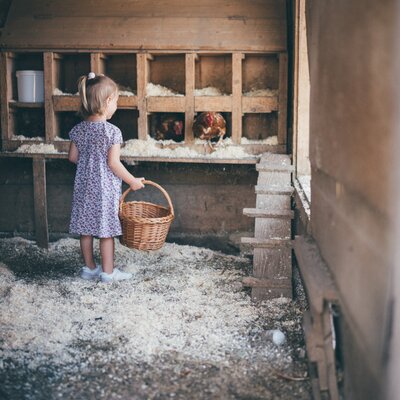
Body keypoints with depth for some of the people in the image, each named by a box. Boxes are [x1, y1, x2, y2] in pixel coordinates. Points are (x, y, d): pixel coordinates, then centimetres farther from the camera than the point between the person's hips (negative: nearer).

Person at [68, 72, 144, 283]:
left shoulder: (79, 129, 1)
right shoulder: (112, 131, -16)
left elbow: (73, 157, 7)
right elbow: (113, 163, -16)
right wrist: (132, 181, -6)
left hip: (84, 185, 6)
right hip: (105, 187, -6)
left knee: (85, 229, 13)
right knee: (106, 231, 4)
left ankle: (89, 267, 25)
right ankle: (108, 272, 12)